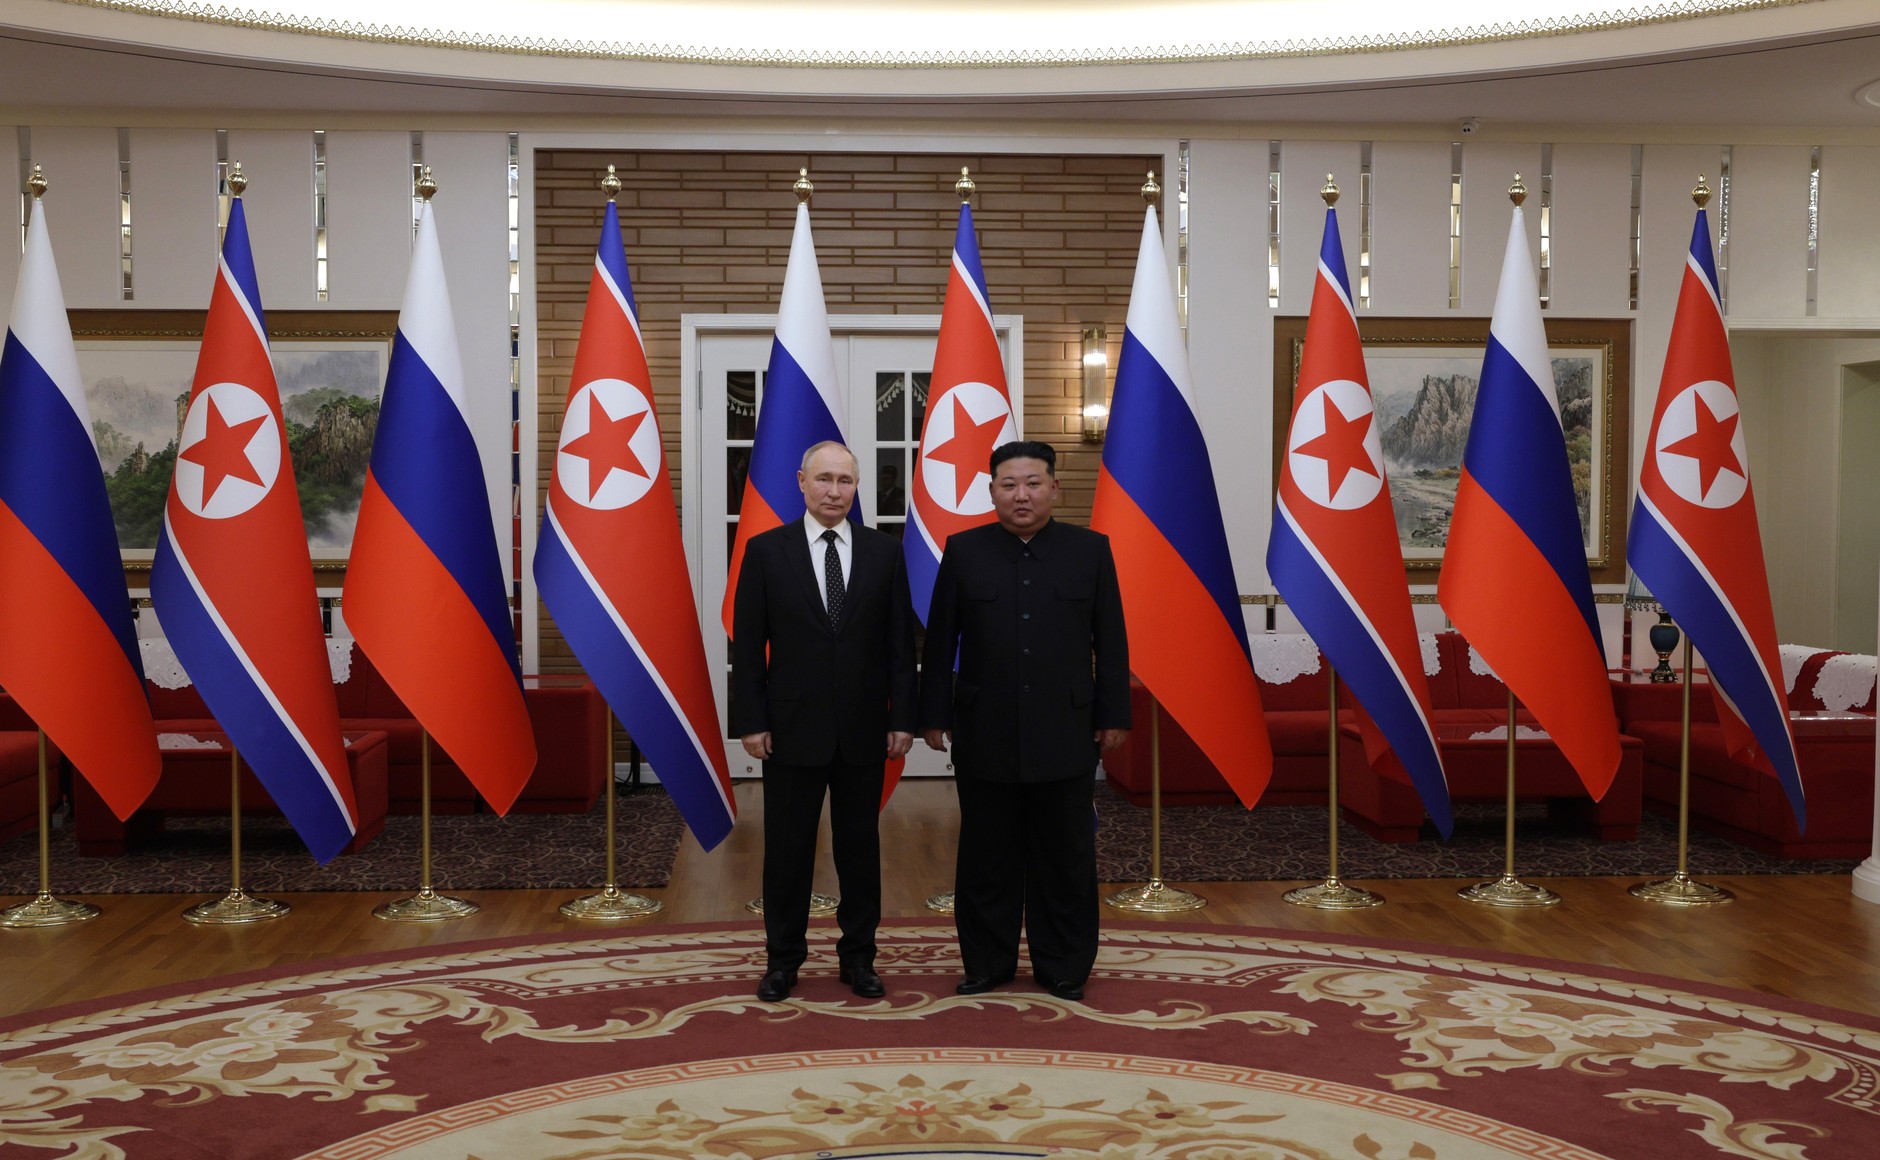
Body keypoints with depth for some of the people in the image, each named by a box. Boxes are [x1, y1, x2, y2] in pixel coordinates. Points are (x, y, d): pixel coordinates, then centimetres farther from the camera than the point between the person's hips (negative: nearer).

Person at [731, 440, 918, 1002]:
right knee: (787, 846, 7)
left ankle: (858, 956, 22)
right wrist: (750, 721, -6)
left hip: (864, 728, 2)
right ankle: (783, 957, 21)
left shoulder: (885, 551, 2)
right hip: (792, 726, -1)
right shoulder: (766, 550, -2)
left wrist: (902, 718, -1)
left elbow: (900, 642, 4)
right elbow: (747, 644, -2)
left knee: (860, 844, 10)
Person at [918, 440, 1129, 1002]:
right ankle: (987, 962, 22)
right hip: (985, 734, 0)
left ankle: (1063, 967, 20)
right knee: (986, 856, 9)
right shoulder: (963, 551, 3)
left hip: (1066, 734, 0)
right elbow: (940, 641, 4)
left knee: (1065, 857, 8)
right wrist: (934, 714, 1)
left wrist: (1114, 715, 1)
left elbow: (1111, 640, 4)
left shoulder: (1090, 550, 3)